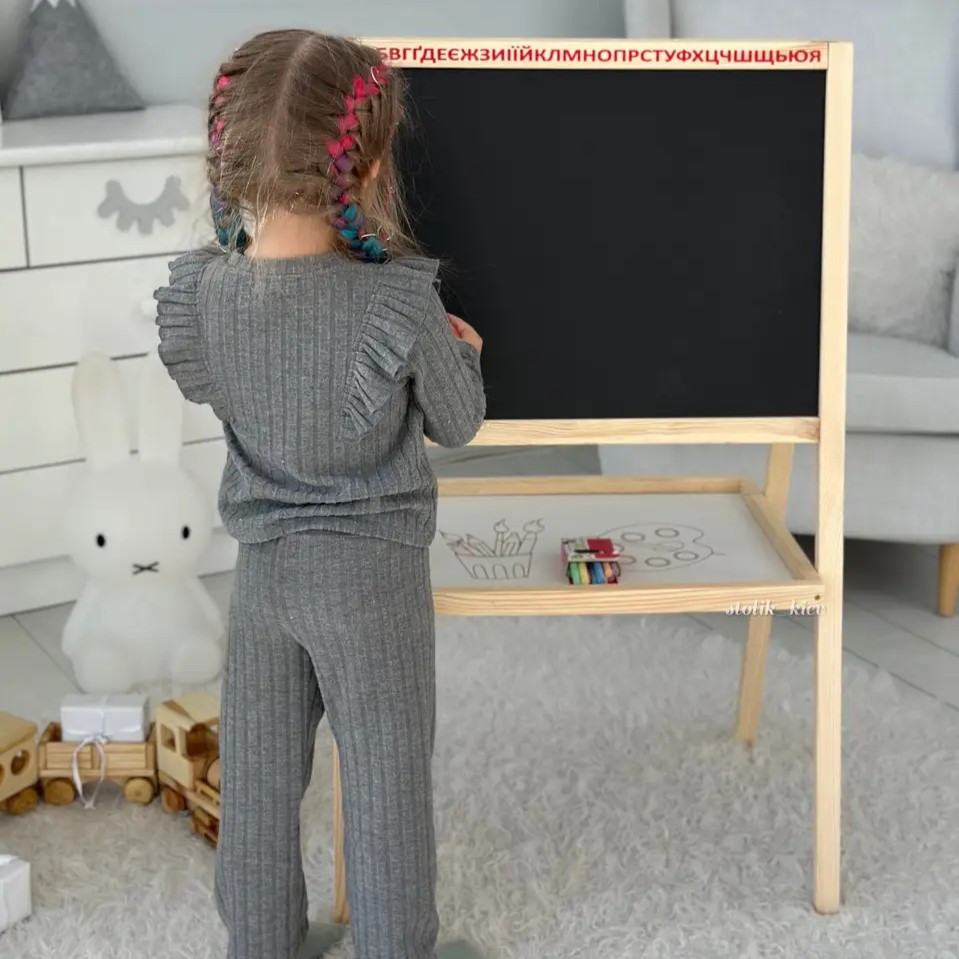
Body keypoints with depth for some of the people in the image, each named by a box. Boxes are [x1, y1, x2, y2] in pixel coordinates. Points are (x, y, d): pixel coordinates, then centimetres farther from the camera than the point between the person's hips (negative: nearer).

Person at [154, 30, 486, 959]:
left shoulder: (196, 294, -14)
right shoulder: (400, 304, -25)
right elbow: (457, 424, -7)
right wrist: (462, 354, 14)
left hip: (262, 568, 4)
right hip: (374, 576, -4)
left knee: (259, 774, 18)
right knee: (385, 777, 12)